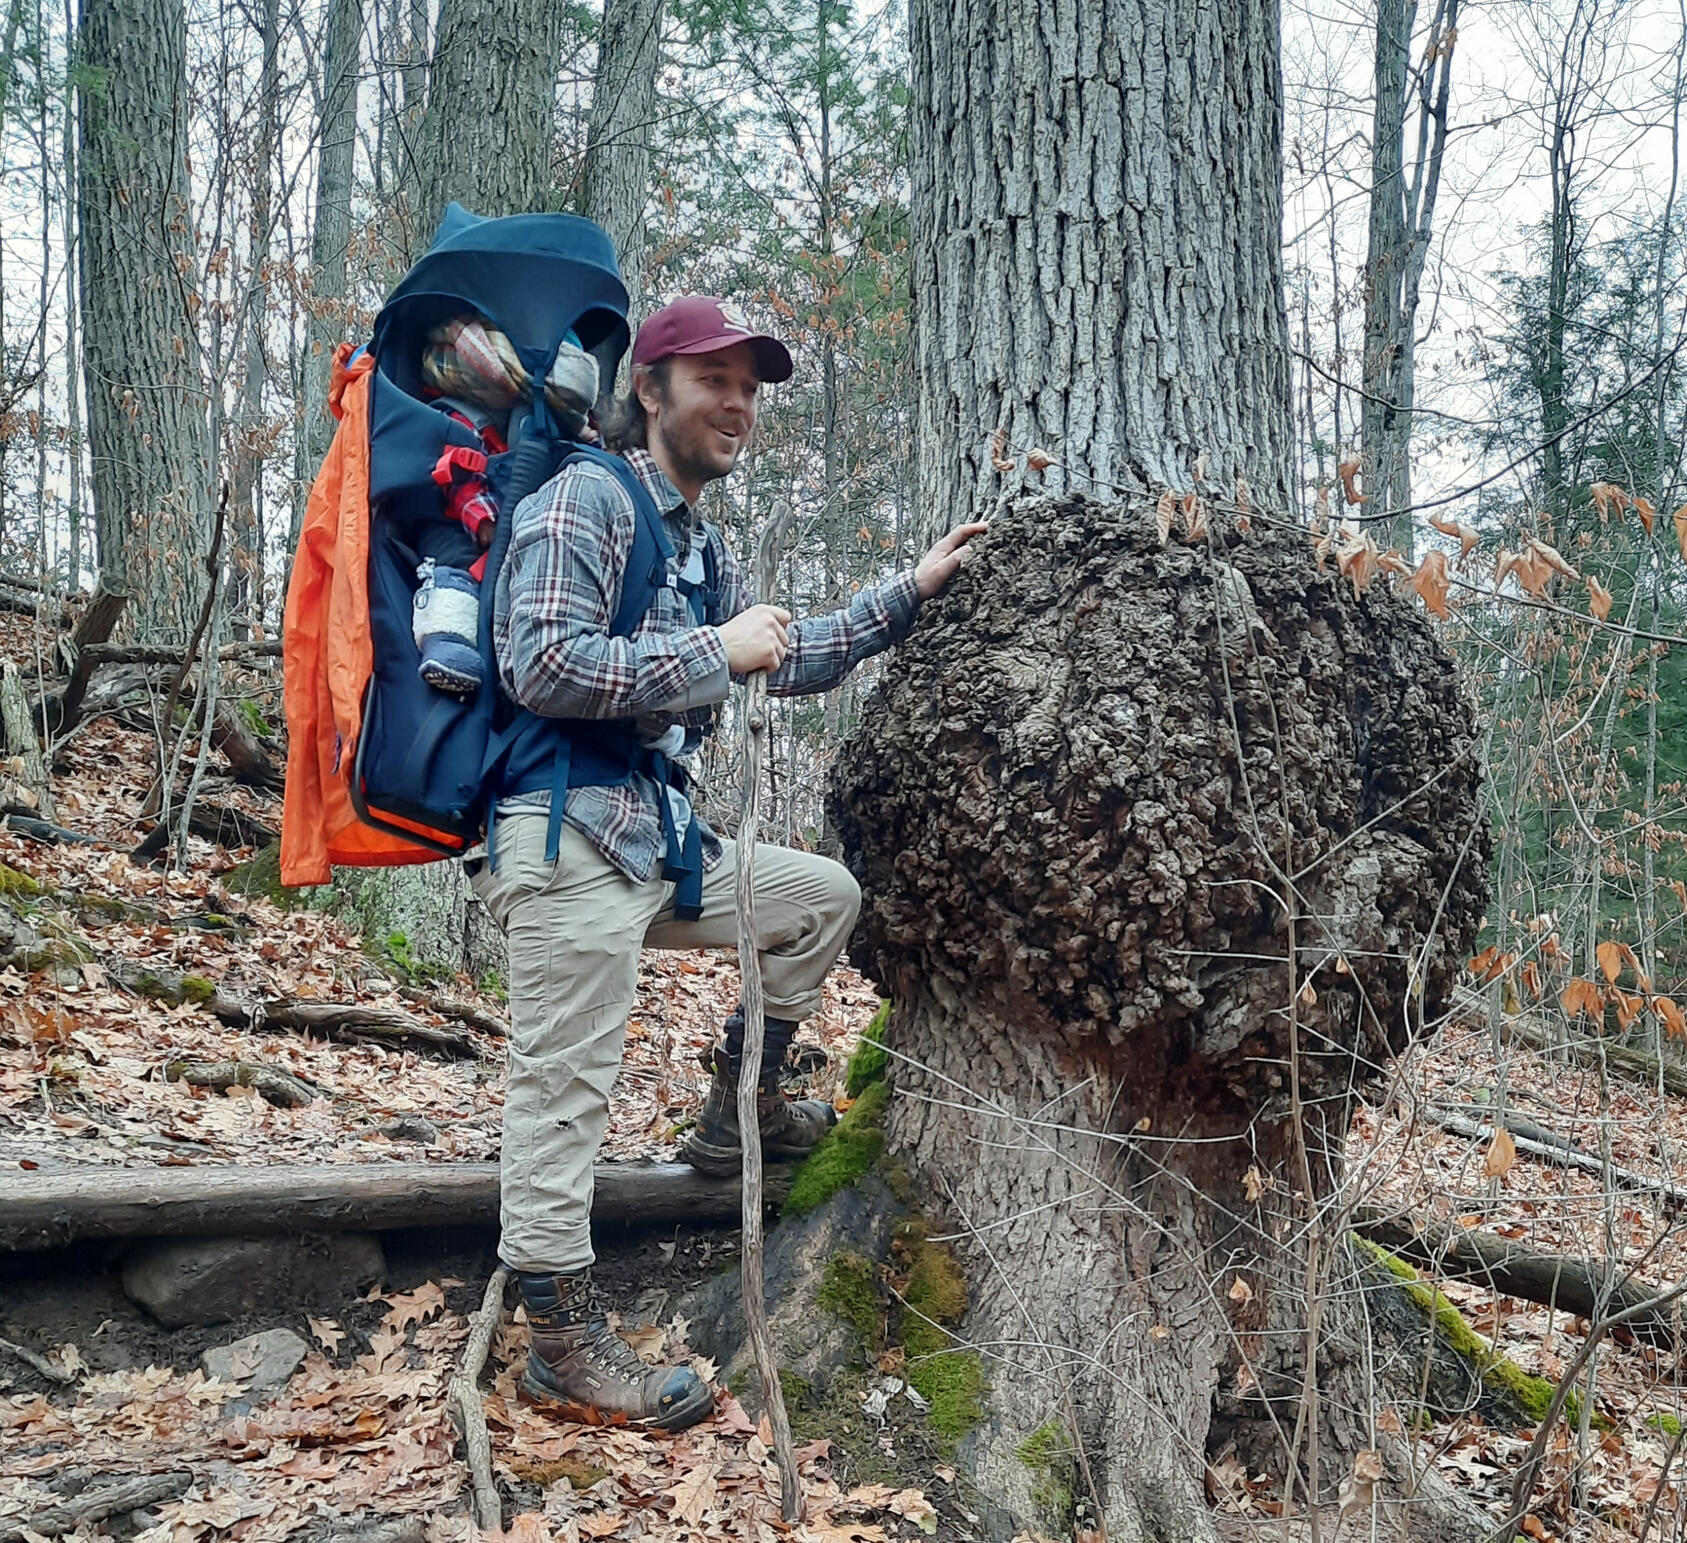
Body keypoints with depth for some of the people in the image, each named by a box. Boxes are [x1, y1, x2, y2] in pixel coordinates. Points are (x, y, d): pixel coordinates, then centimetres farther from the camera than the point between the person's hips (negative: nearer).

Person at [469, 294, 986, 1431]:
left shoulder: (699, 547, 21)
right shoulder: (585, 499, -8)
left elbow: (791, 659, 29)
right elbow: (540, 664, -21)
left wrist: (911, 594, 22)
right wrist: (713, 652, -16)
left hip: (658, 836, 9)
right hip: (567, 836, -9)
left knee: (824, 896, 17)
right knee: (565, 1089, -6)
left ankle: (737, 1111, 23)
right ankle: (565, 1344, 4)